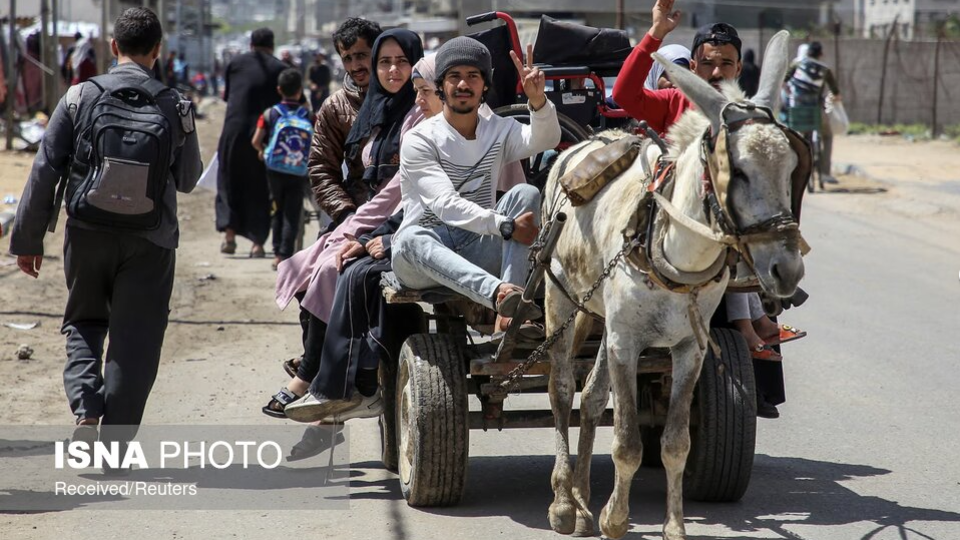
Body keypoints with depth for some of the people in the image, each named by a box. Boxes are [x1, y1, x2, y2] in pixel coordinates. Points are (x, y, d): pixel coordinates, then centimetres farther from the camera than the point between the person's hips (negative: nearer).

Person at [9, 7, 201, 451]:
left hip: (88, 234, 1)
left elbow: (45, 170, -3)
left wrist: (28, 238, 4)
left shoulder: (80, 97, -2)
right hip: (149, 242, -1)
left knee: (83, 324, 20)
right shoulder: (175, 106, -1)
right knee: (134, 340, 6)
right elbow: (188, 180, 9)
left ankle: (86, 408, -3)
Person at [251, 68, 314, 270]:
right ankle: (285, 256, -7)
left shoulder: (270, 114, -3)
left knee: (279, 211, 17)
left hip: (275, 171, 2)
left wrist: (263, 150, 15)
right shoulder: (309, 117, -5)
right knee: (292, 215, 1)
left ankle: (277, 253, 16)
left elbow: (256, 141, -5)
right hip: (299, 173, -2)